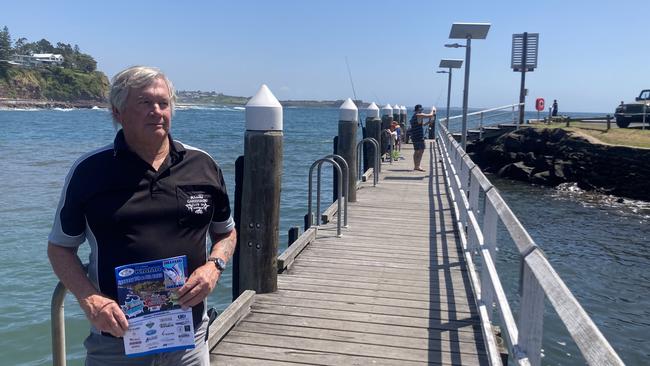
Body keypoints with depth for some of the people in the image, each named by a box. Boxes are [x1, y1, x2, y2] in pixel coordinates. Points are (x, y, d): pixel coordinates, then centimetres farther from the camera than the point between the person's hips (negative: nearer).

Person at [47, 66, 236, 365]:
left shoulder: (203, 166, 1)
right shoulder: (89, 170, -4)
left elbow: (226, 232, 12)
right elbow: (59, 247, 3)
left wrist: (214, 266, -8)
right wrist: (90, 300, -12)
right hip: (115, 334, -1)